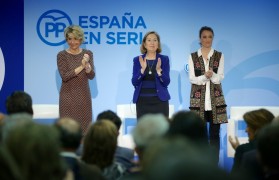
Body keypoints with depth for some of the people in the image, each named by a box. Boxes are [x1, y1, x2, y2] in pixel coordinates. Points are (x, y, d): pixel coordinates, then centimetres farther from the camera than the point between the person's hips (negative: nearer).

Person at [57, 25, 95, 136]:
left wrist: (87, 64, -21)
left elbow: (91, 76, -3)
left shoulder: (87, 53, 5)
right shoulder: (62, 55, -4)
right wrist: (81, 66, -18)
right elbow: (64, 76, -14)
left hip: (83, 95, 3)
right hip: (68, 96, -3)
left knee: (84, 126, 4)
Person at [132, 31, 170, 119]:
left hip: (160, 100, -1)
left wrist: (158, 70, -21)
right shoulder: (138, 60, 6)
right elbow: (134, 82, -2)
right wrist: (142, 69, -17)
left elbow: (166, 82, -4)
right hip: (142, 101, 1)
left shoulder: (164, 59, 3)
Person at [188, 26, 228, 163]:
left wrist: (212, 75, -24)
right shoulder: (192, 57, 4)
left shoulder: (219, 56, 5)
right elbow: (192, 79, -4)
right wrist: (205, 76, -21)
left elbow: (220, 78, -3)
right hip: (198, 99, 0)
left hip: (215, 99, 0)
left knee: (214, 133, 1)